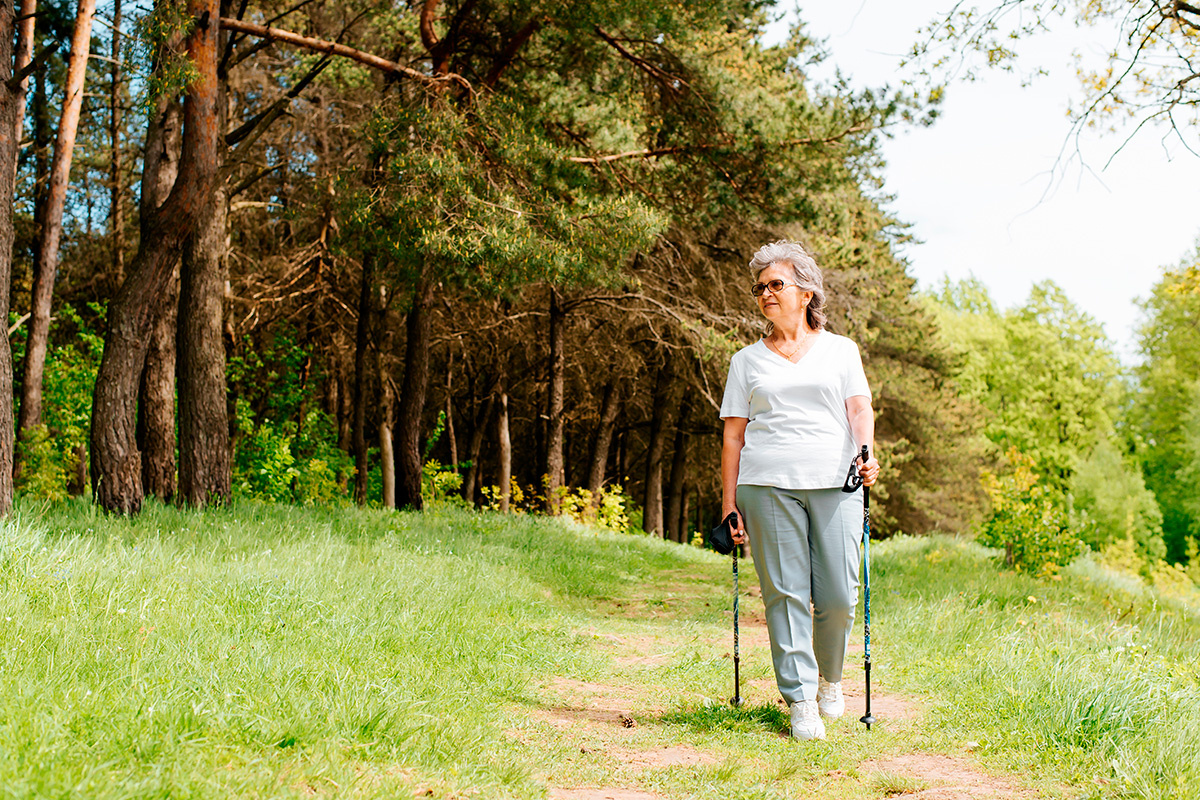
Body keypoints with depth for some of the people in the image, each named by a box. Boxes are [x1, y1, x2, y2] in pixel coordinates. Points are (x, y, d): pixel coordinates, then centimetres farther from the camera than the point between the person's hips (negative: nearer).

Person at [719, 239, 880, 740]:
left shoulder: (841, 350, 16)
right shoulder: (746, 361, 16)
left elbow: (859, 407, 4)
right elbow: (733, 435, 12)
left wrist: (865, 452, -17)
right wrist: (729, 505, 5)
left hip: (835, 483, 0)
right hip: (768, 484, 1)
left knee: (839, 596, -3)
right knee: (785, 594, -4)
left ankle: (830, 677, 23)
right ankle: (801, 701, 2)